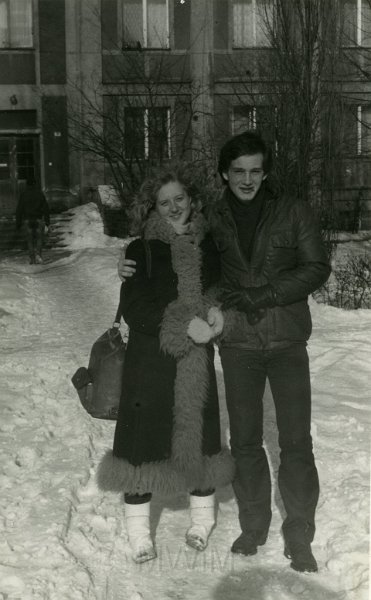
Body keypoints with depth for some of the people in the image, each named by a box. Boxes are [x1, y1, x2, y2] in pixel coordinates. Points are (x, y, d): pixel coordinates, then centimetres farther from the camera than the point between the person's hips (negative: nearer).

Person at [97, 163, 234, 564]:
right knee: (145, 438, 2)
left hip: (197, 363, 3)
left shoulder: (208, 245, 6)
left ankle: (202, 515, 33)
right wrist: (186, 324, -20)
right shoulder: (141, 250, -4)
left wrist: (216, 311, -6)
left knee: (200, 433, 11)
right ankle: (138, 528, 20)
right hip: (151, 361, -3)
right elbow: (133, 308, -11)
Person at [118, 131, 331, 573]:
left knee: (296, 442, 1)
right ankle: (253, 525, 29)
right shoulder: (212, 221, 2)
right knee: (245, 440, 10)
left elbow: (317, 268, -5)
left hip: (288, 341, -1)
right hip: (238, 342, 2)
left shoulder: (293, 213, -3)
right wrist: (135, 268, -4)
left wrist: (265, 296, -16)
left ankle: (299, 537, 17)